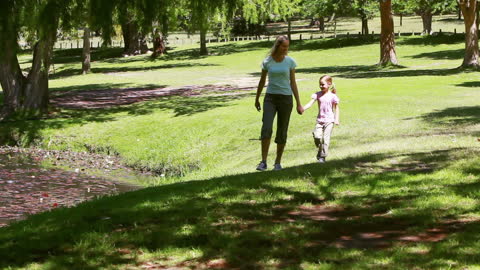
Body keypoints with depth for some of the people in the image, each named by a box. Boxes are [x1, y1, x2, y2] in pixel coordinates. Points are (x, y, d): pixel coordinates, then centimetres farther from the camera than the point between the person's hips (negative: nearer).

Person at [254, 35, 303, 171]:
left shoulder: (290, 61, -1)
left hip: (286, 99, 0)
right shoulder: (267, 62, 0)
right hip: (270, 98, 0)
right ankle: (263, 162, -15)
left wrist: (299, 104, 0)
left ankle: (278, 162, 18)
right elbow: (262, 81, 12)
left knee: (282, 132, 3)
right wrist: (257, 99, 21)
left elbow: (293, 83, 2)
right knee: (266, 128, -18)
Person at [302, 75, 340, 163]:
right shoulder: (318, 94, 3)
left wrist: (337, 119, -2)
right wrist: (303, 108, -23)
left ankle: (323, 156, 1)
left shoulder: (332, 96, -3)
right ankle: (320, 150, 19)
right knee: (317, 137, -10)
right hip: (320, 119, 3)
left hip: (329, 120, -3)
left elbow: (336, 108, 4)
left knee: (325, 138, -6)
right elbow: (311, 103, -6)